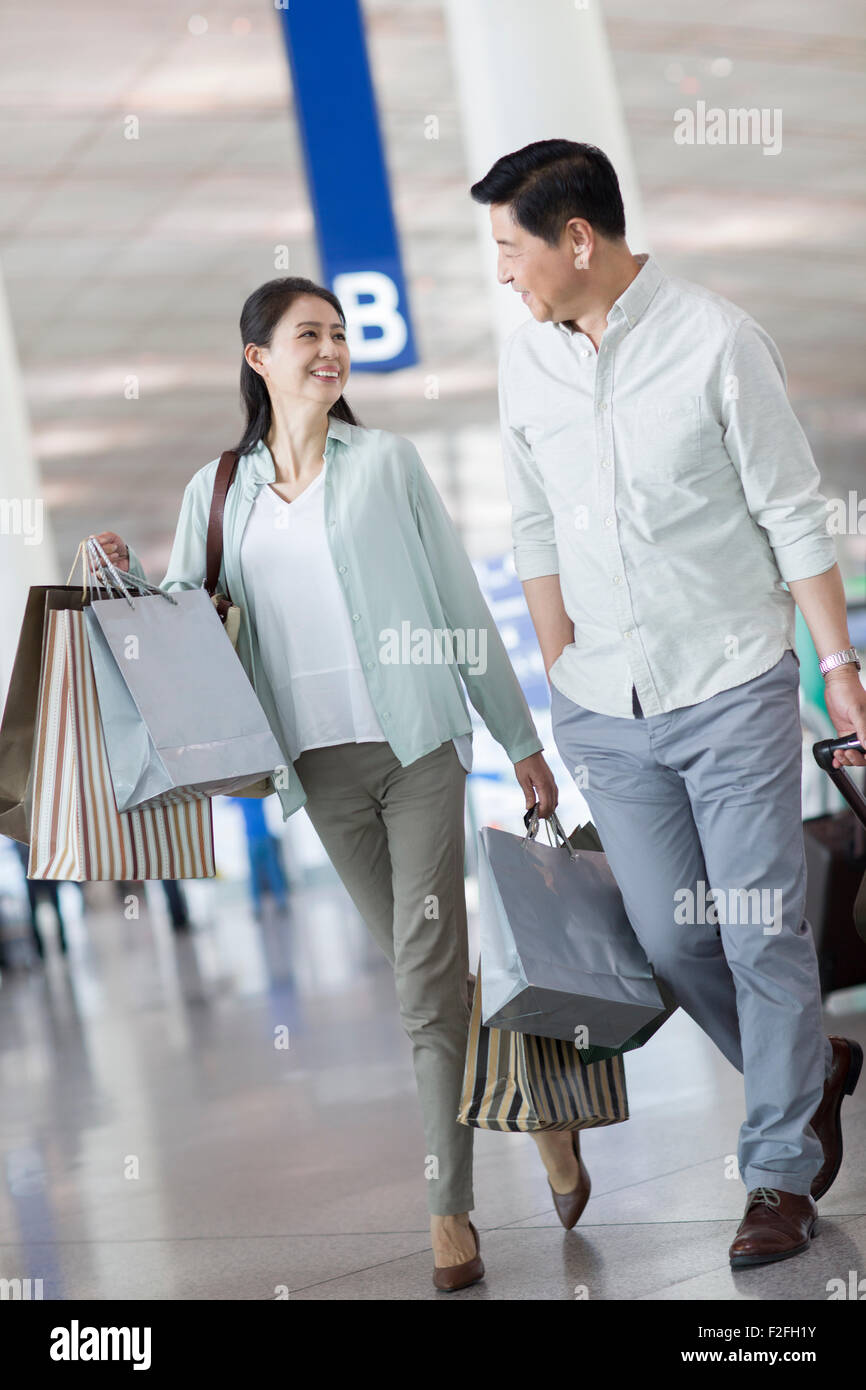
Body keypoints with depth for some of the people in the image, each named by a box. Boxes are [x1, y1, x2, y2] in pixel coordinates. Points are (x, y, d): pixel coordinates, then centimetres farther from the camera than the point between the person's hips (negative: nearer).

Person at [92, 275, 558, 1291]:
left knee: (428, 966, -8)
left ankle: (448, 1204, -4)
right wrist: (128, 579, -9)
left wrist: (520, 740, 5)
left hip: (417, 743, -2)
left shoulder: (385, 461, 6)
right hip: (320, 763, 3)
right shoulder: (216, 491, 11)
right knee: (416, 962, 10)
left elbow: (461, 597, 6)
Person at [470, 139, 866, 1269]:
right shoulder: (526, 363, 5)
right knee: (671, 940, 8)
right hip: (606, 712, 5)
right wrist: (561, 678, 10)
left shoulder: (715, 338, -9)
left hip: (734, 689, -4)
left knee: (760, 933, -2)